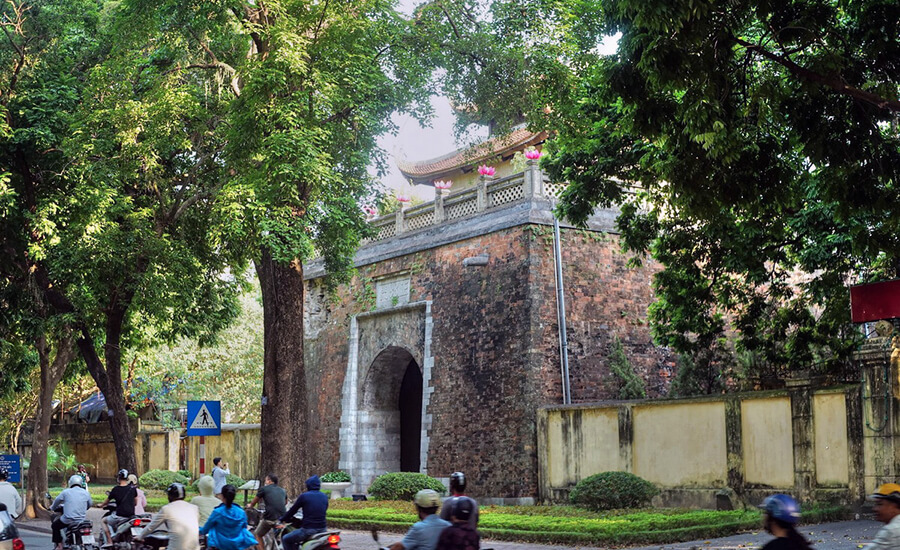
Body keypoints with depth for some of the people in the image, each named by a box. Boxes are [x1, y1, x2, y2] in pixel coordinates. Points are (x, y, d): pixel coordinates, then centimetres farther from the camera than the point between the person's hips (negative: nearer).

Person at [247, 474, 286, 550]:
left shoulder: (264, 489, 4)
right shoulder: (283, 491, 16)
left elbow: (253, 502, 16)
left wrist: (250, 506, 39)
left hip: (270, 519, -4)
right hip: (282, 519, 4)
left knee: (258, 535, 17)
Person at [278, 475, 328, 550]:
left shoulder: (304, 496, -5)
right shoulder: (325, 497, 9)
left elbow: (292, 510, 3)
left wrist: (281, 520, 18)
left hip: (308, 529, -6)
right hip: (322, 529, 6)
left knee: (285, 539, 11)